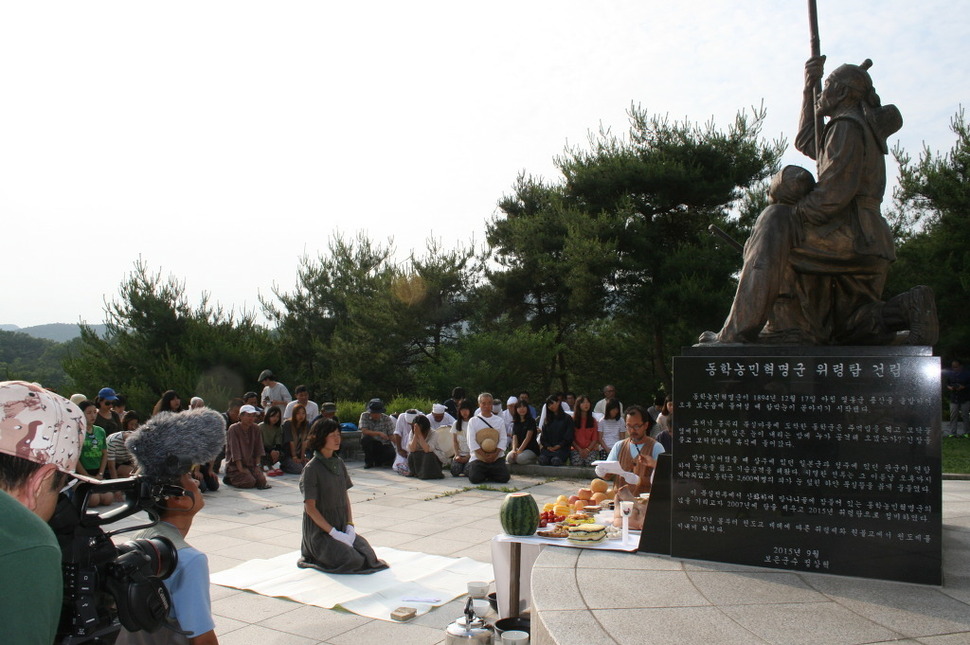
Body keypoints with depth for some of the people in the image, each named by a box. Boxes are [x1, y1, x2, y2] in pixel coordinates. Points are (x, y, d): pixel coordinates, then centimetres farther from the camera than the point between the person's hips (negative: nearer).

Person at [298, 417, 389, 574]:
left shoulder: (339, 463, 9)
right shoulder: (312, 469, -13)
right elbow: (310, 507, -15)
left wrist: (350, 526, -2)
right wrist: (334, 533, -18)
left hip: (342, 527, 7)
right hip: (320, 531, -6)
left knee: (368, 554, -11)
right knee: (353, 561, -21)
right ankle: (314, 556, 4)